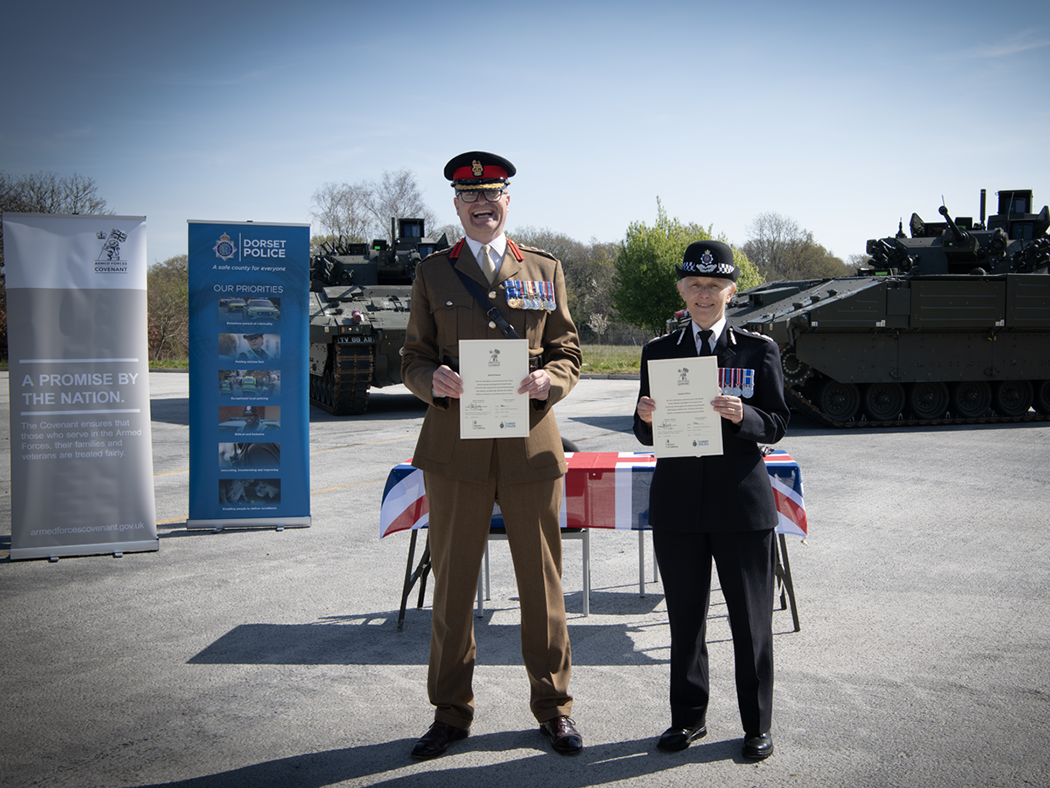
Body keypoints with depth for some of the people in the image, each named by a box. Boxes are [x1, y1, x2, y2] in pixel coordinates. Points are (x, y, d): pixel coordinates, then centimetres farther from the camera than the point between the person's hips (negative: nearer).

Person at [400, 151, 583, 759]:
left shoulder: (545, 270, 11)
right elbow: (413, 357, 8)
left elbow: (569, 354, 9)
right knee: (453, 583, 6)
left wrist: (549, 380, -13)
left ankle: (554, 708, 22)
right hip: (455, 448, 0)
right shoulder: (432, 272, 9)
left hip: (531, 445, 0)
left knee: (542, 582, 7)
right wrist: (433, 380, -15)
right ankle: (452, 712, 21)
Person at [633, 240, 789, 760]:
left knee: (751, 618, 4)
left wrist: (743, 416, -19)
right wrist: (646, 418, -15)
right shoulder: (658, 352, 8)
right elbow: (647, 436, 8)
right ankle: (688, 717, 25)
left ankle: (757, 725, 18)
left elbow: (778, 424, 1)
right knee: (685, 616, 10)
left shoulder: (759, 350, 3)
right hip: (677, 501, 2)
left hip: (742, 500, -2)